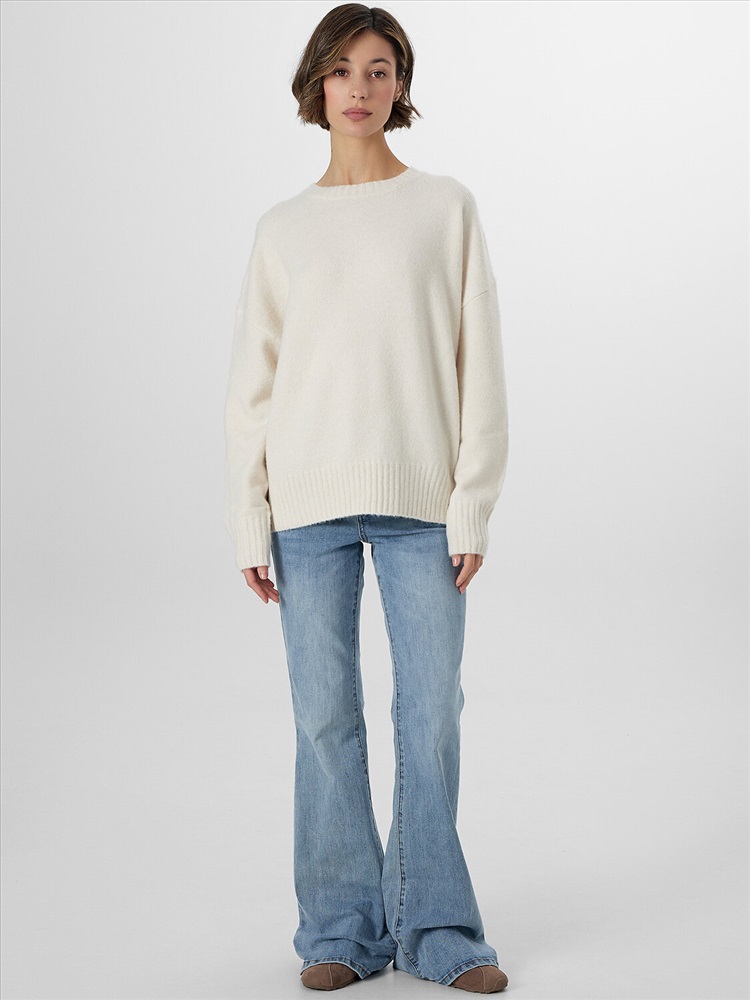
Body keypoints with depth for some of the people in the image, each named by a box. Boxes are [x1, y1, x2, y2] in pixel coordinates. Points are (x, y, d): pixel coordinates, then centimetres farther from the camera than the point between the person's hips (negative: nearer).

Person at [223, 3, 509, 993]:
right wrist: (250, 523, 2)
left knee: (431, 715, -1)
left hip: (422, 499, -1)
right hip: (310, 503, 1)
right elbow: (252, 385, 9)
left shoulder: (447, 208, 6)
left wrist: (473, 504, -4)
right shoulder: (283, 229, 10)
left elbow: (480, 365, 3)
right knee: (326, 717, 2)